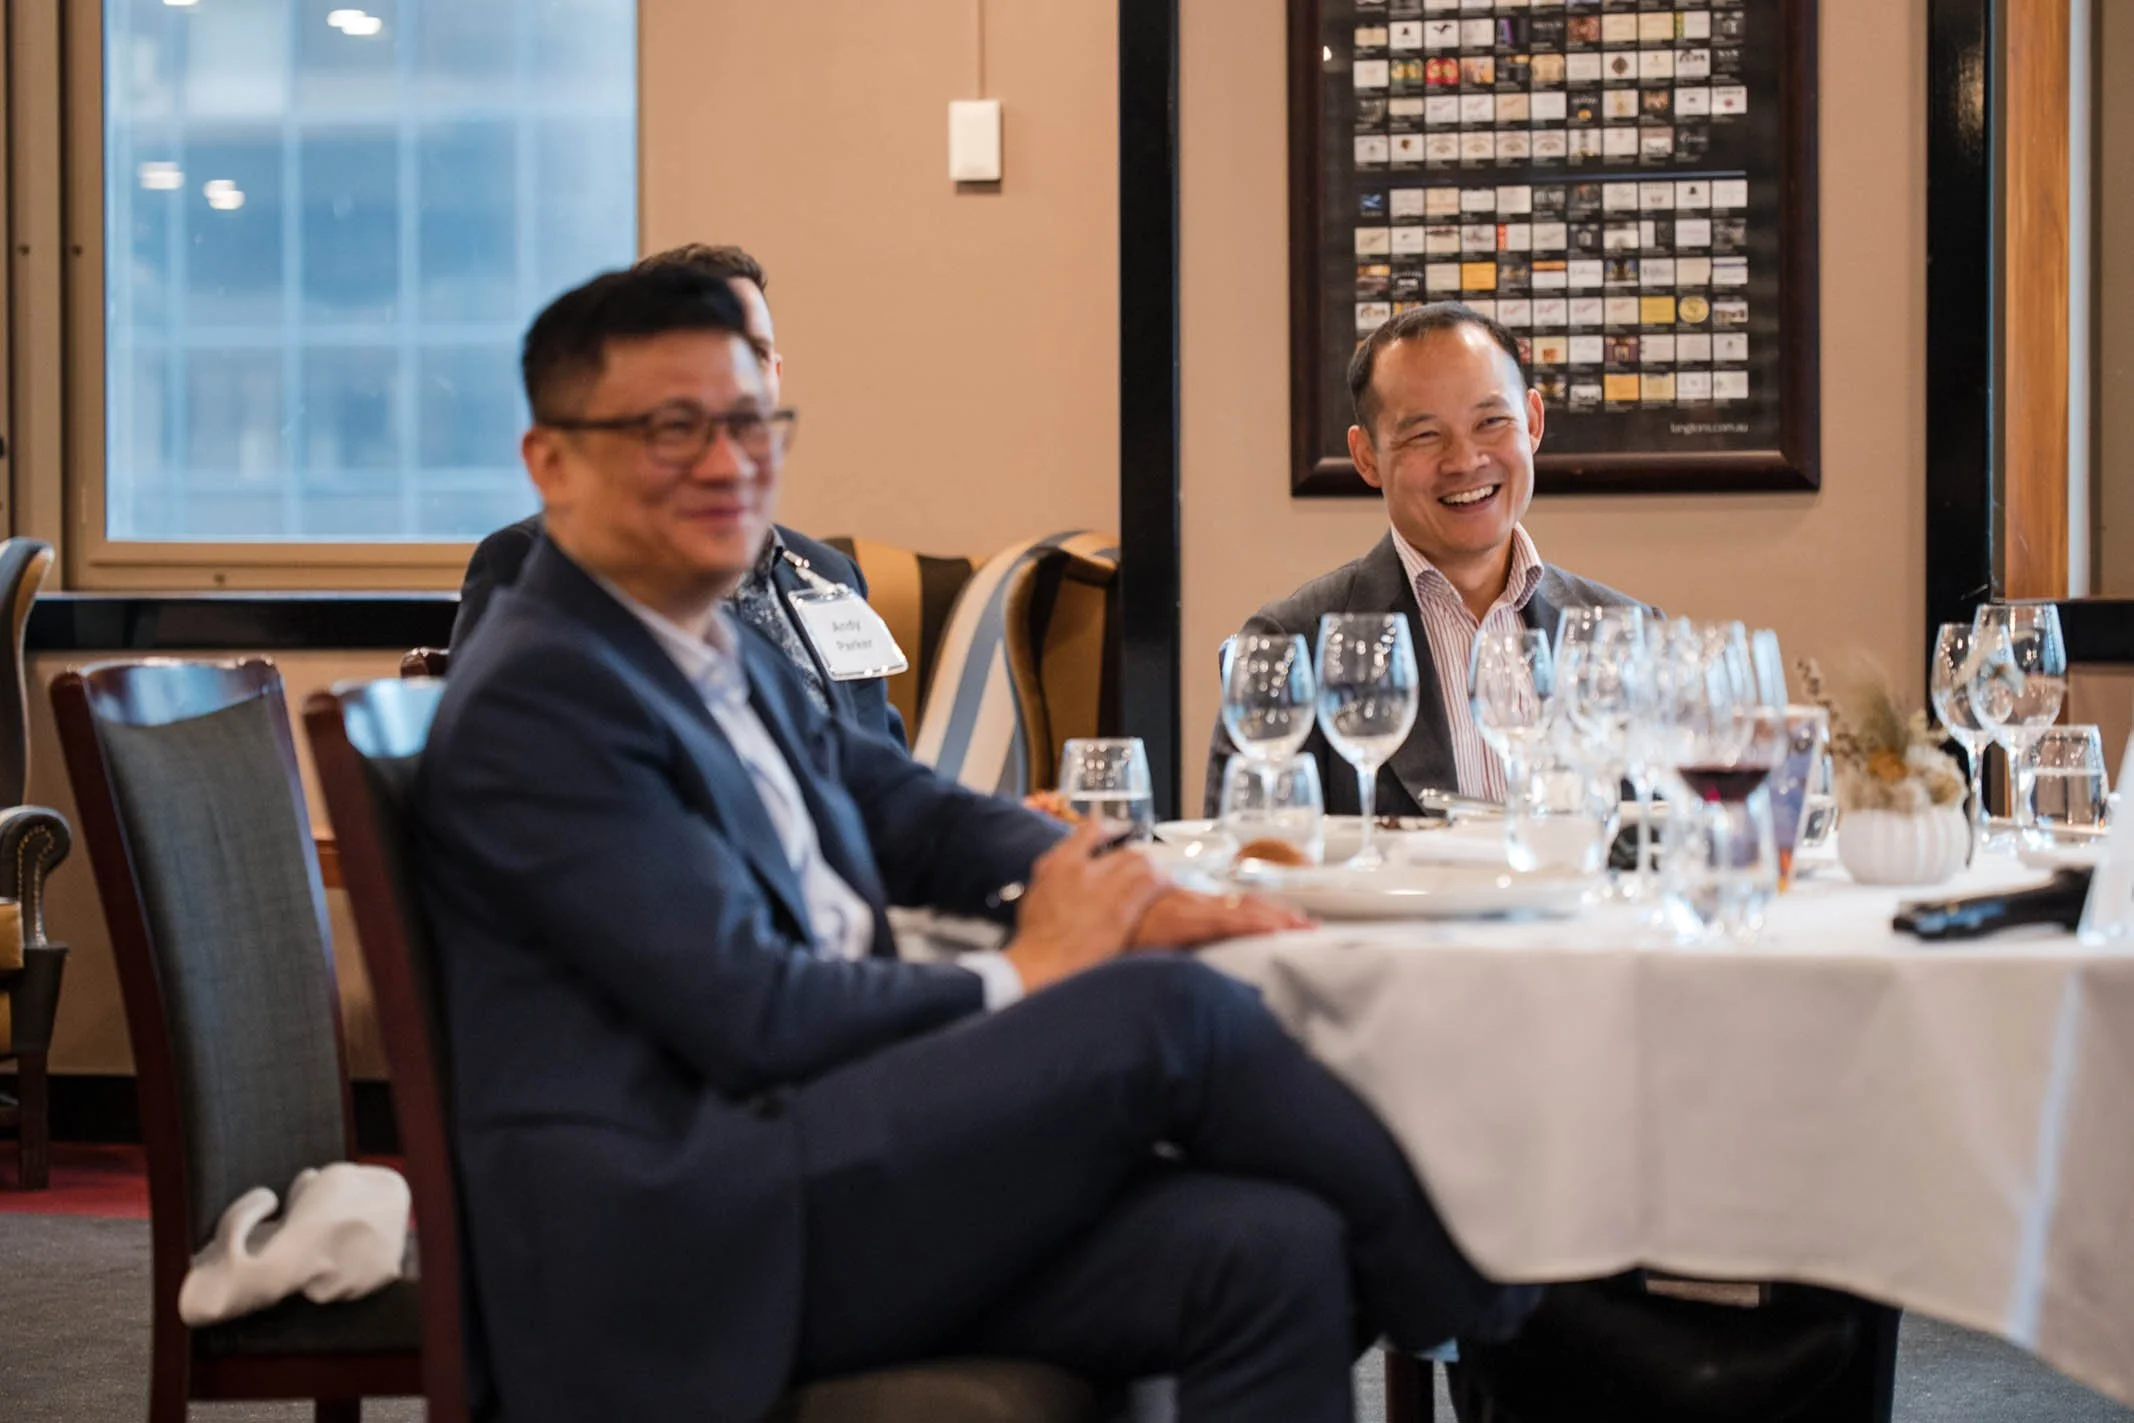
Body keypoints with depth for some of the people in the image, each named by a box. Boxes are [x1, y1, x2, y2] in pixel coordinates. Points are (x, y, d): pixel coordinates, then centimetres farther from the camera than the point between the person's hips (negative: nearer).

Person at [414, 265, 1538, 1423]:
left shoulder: (731, 654, 19)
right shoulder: (533, 700, -10)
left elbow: (910, 812, 26)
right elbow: (750, 1014, -15)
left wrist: (1119, 894, 4)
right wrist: (1026, 975, -3)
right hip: (686, 1243, -8)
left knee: (1271, 1250, -16)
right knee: (1169, 1010, -20)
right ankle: (1478, 1300, 1)